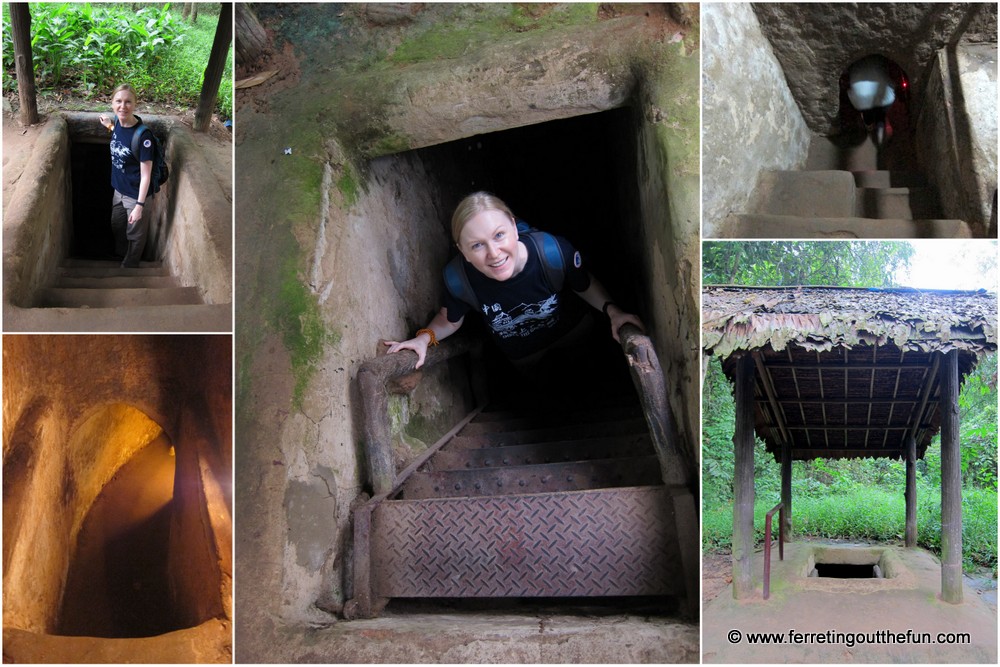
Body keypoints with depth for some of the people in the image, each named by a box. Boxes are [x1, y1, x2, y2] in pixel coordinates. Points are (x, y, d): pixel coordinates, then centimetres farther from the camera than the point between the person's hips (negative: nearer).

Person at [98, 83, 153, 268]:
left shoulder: (142, 135, -30)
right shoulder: (118, 122, -9)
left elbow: (146, 174, -24)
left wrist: (139, 205, -23)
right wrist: (110, 126, 10)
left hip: (135, 194, -7)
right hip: (119, 189, 8)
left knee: (135, 234, 15)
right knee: (117, 225, 29)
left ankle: (129, 265, 38)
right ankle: (119, 254, 54)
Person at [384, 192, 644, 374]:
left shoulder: (555, 252, -42)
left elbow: (586, 285, -18)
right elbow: (449, 321, -14)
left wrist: (611, 310, -35)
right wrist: (425, 337, -34)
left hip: (572, 330, -1)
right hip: (522, 356, 1)